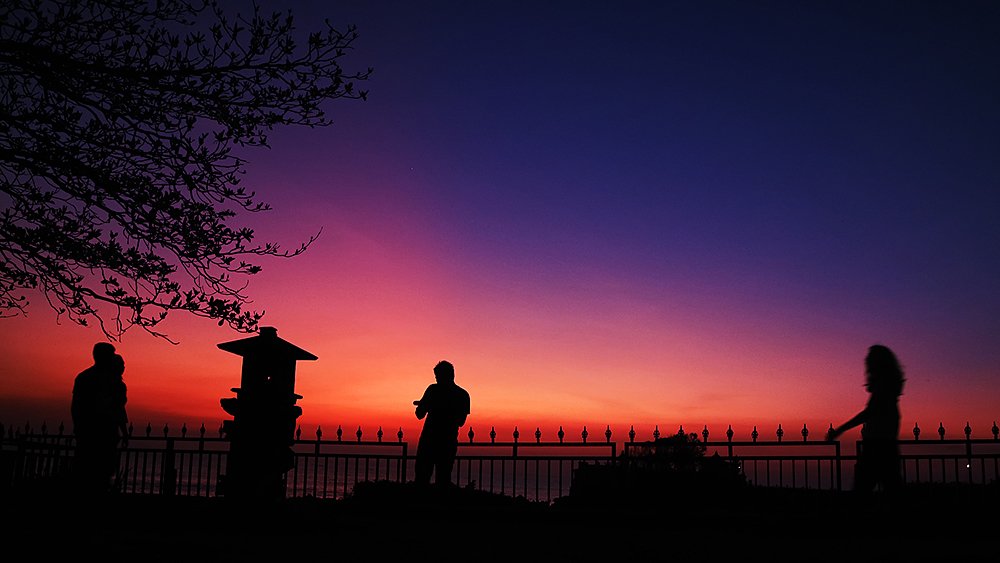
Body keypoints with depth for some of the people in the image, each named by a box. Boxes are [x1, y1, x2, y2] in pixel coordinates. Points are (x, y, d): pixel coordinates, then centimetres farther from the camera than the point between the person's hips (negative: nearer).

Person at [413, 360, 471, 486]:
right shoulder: (463, 395, 8)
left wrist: (421, 405, 17)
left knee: (422, 476, 0)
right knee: (443, 478, 7)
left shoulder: (433, 389, -4)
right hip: (449, 442, 3)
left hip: (429, 439, -3)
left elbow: (420, 415, -3)